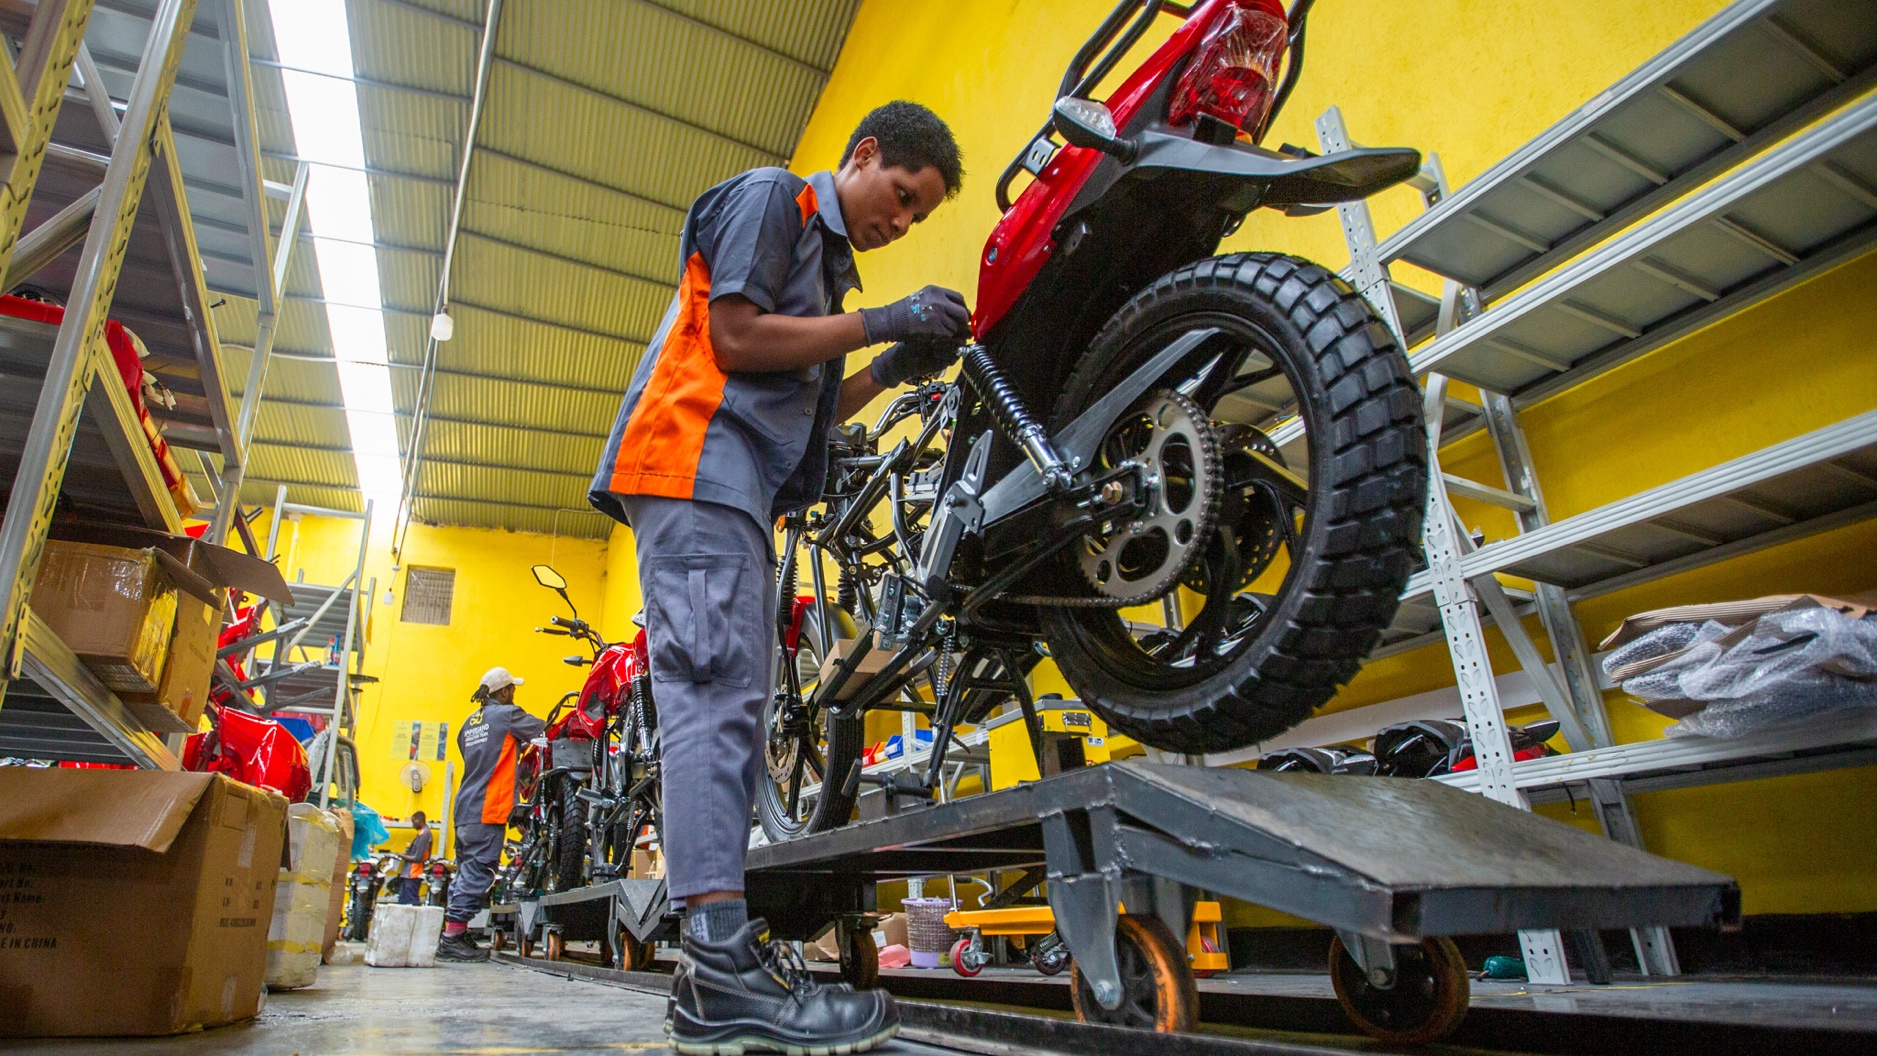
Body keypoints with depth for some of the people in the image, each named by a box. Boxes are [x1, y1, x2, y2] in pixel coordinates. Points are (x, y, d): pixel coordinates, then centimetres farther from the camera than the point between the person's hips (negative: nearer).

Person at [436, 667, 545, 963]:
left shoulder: (470, 722, 18)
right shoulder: (507, 714, -5)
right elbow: (545, 729, -1)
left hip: (465, 808, 9)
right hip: (488, 809, -9)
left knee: (467, 871, 12)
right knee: (477, 873, -8)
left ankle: (457, 937, 15)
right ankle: (453, 938, -10)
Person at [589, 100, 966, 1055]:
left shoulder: (832, 263, 29)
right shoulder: (770, 197, 4)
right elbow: (736, 337, -11)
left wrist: (896, 371, 11)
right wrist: (881, 322, -8)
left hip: (748, 482, 10)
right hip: (697, 449, -10)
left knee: (731, 703, 2)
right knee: (717, 687, -21)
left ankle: (717, 968, 5)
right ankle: (721, 973, -25)